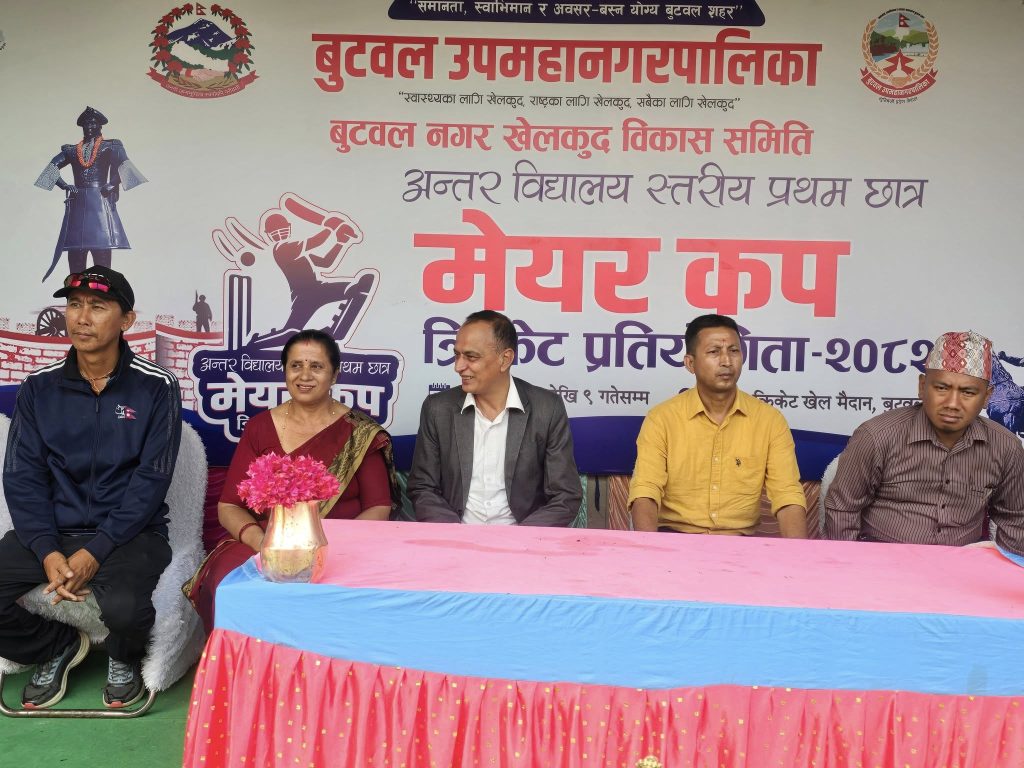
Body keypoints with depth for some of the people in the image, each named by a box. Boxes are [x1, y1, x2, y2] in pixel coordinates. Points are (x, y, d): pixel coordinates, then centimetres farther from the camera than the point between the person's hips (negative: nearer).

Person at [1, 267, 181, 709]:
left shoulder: (156, 387, -5)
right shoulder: (39, 388, 5)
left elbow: (151, 479, -9)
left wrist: (95, 551, -18)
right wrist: (48, 552, -14)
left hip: (129, 532, -3)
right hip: (52, 531, 4)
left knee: (124, 607, -33)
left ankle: (123, 659, 7)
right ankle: (58, 647, 14)